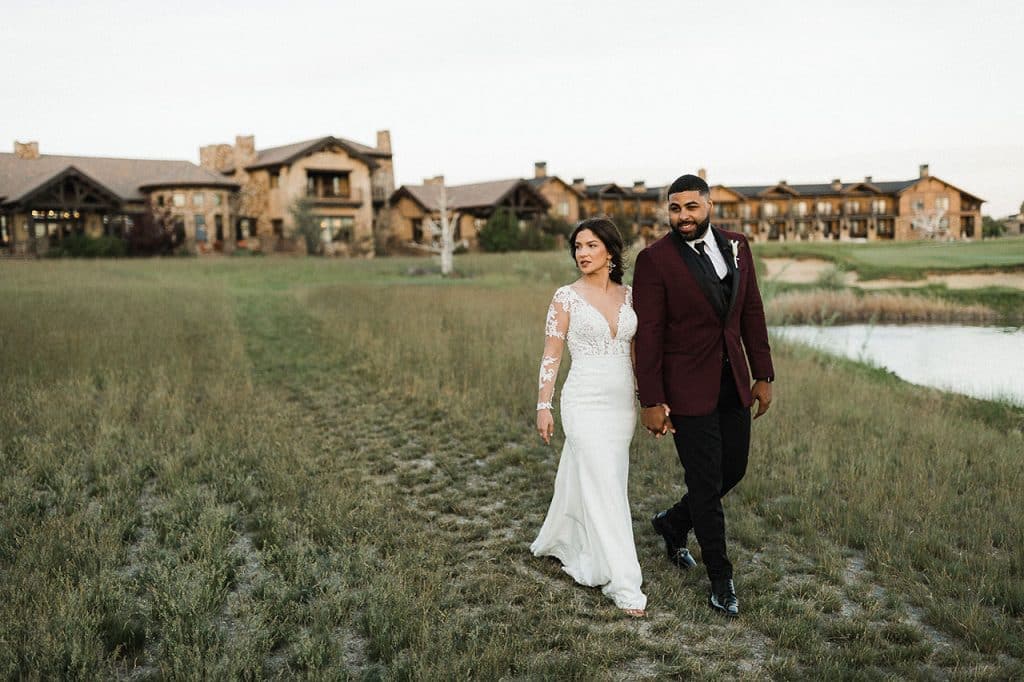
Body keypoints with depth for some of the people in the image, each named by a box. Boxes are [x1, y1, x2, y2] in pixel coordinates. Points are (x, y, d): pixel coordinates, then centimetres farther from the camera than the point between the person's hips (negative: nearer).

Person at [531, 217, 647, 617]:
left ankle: (558, 544, 38)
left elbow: (637, 352, 12)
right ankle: (624, 585, -1)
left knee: (584, 481, 15)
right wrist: (543, 406, -6)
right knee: (605, 490, -6)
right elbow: (551, 356, -3)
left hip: (622, 402, 5)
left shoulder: (628, 296, 7)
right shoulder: (566, 298, -5)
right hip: (585, 401, -5)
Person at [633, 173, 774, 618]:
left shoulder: (736, 246, 5)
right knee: (706, 483, 3)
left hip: (734, 382, 6)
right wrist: (651, 401, -13)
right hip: (688, 389, -6)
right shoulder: (655, 259, -12)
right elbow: (648, 334, -12)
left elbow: (752, 313, 10)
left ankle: (673, 524, 40)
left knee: (734, 470, 15)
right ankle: (721, 580, 20)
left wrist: (763, 376, 8)